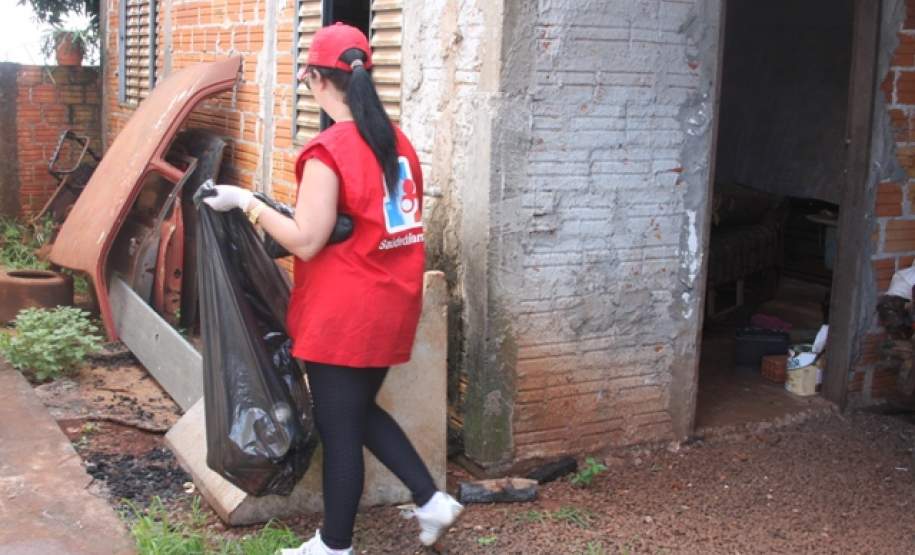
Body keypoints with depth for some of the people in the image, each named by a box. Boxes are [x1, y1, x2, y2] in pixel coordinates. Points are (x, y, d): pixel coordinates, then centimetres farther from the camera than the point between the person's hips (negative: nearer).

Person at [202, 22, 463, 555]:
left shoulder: (328, 150, -17)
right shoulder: (398, 141, 7)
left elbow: (307, 242, -18)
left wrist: (246, 201, -9)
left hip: (344, 311, -8)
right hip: (393, 301, 8)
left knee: (338, 429, 6)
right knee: (362, 411, 24)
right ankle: (433, 500, 21)